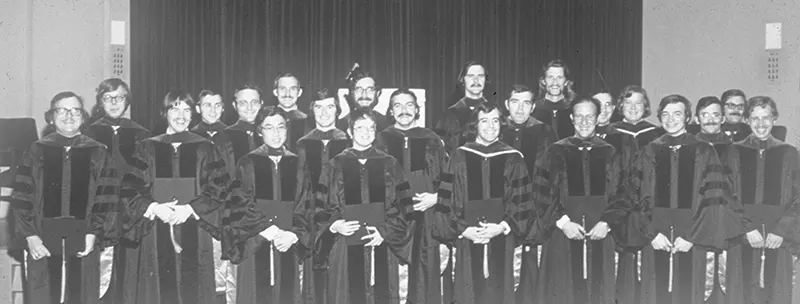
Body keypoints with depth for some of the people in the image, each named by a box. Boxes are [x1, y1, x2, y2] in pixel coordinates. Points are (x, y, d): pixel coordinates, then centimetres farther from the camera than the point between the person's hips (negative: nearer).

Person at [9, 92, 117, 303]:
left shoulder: (98, 154, 5)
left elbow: (107, 200, 2)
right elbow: (21, 198, 3)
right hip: (43, 246, 0)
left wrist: (94, 234, -8)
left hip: (83, 246, 0)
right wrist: (29, 236, -8)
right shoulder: (37, 152, 5)